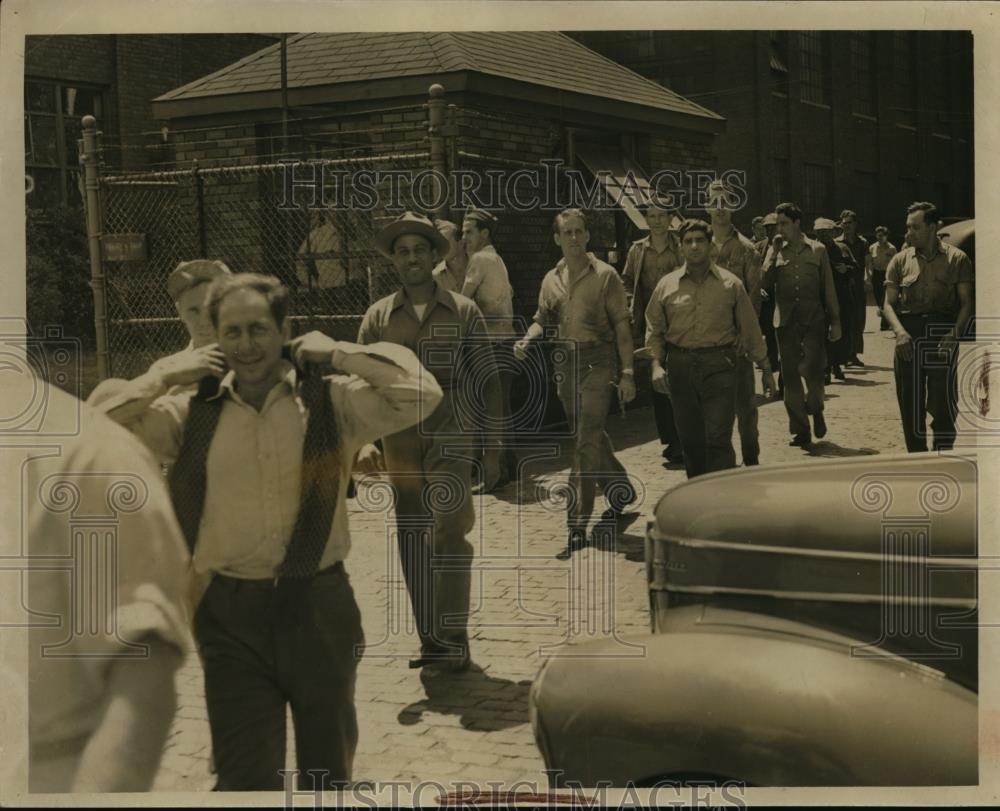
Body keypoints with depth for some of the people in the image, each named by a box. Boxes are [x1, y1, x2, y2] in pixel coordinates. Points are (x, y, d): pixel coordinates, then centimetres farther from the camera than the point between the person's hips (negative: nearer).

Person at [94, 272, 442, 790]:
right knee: (246, 777, 5)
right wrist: (166, 377, -4)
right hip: (230, 613, 1)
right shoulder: (192, 413, 2)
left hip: (318, 605, 0)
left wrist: (337, 354, -8)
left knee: (327, 769, 18)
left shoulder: (332, 401, -3)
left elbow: (422, 394, -15)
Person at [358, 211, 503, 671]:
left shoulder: (463, 312, 3)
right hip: (400, 439, 3)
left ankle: (455, 638, -2)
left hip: (450, 436, -3)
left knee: (449, 532, -12)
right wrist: (365, 443, -1)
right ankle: (430, 639, 17)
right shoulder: (378, 317, 8)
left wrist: (493, 448, 2)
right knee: (411, 538, 7)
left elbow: (488, 382, 5)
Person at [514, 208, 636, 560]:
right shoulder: (551, 280, 11)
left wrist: (627, 373, -9)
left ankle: (578, 527, -10)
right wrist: (527, 338, -6)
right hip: (566, 363, 6)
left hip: (598, 361, -6)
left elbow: (621, 324, -5)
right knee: (591, 437, 18)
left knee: (587, 442, -11)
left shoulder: (605, 275, -4)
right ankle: (621, 490, 41)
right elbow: (543, 318, 17)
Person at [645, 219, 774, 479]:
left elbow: (750, 328, 8)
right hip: (681, 366, 2)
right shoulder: (667, 285, 8)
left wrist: (766, 368, 11)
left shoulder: (730, 284, 4)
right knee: (690, 439, 8)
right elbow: (654, 330, 12)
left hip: (720, 366, -2)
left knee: (718, 439, -9)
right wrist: (657, 364, -2)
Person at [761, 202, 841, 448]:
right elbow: (765, 283, -5)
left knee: (813, 370, -10)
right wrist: (774, 252, -9)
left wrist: (835, 321, 5)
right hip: (786, 321, 2)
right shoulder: (776, 252, 8)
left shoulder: (818, 250, 4)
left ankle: (815, 409, 21)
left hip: (813, 319, -2)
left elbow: (828, 288, 6)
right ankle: (800, 430, 12)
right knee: (790, 376, 4)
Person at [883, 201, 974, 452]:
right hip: (908, 334, 3)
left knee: (943, 403, -7)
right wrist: (899, 331, -13)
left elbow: (967, 302, 1)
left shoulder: (956, 258, 5)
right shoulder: (900, 260, 11)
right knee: (910, 405, 4)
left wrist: (955, 333, -15)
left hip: (942, 331, -2)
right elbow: (889, 303, 6)